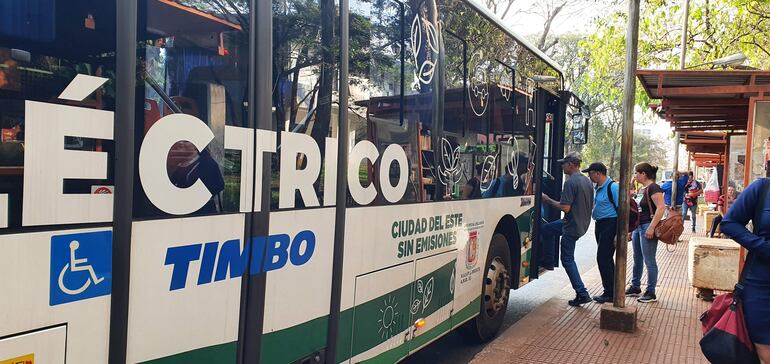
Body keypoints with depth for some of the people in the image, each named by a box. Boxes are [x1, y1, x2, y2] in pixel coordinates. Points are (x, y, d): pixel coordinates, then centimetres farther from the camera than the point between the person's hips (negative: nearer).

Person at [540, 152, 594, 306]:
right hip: (583, 223, 9)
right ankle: (548, 261, 33)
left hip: (572, 226, -9)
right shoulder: (587, 181, 7)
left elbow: (565, 207, -25)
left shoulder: (571, 182, -21)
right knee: (547, 228, 25)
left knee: (568, 260, 1)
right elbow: (590, 205, 17)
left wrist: (548, 200, -12)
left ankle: (582, 294, 2)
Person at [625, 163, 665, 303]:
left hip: (647, 227, -10)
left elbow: (661, 208, -22)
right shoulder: (642, 189, 14)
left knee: (649, 261, -3)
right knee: (637, 259, 17)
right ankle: (635, 287, 28)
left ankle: (651, 293, 4)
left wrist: (651, 228, -26)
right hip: (638, 227, 10)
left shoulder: (653, 188, -13)